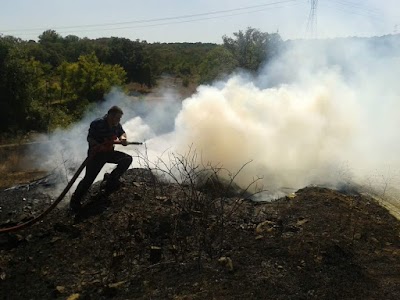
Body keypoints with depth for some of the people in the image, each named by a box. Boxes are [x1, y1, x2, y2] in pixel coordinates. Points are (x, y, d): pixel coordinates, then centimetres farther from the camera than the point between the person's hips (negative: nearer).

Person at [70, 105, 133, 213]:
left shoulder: (117, 125, 0)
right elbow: (89, 139, -18)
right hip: (96, 154, -7)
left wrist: (123, 138, -5)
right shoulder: (97, 124, -19)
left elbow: (122, 133, 19)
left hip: (109, 152, 7)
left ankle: (111, 180, 10)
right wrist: (101, 146, -32)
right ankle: (75, 201, 3)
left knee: (127, 159, -4)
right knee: (88, 179, -14)